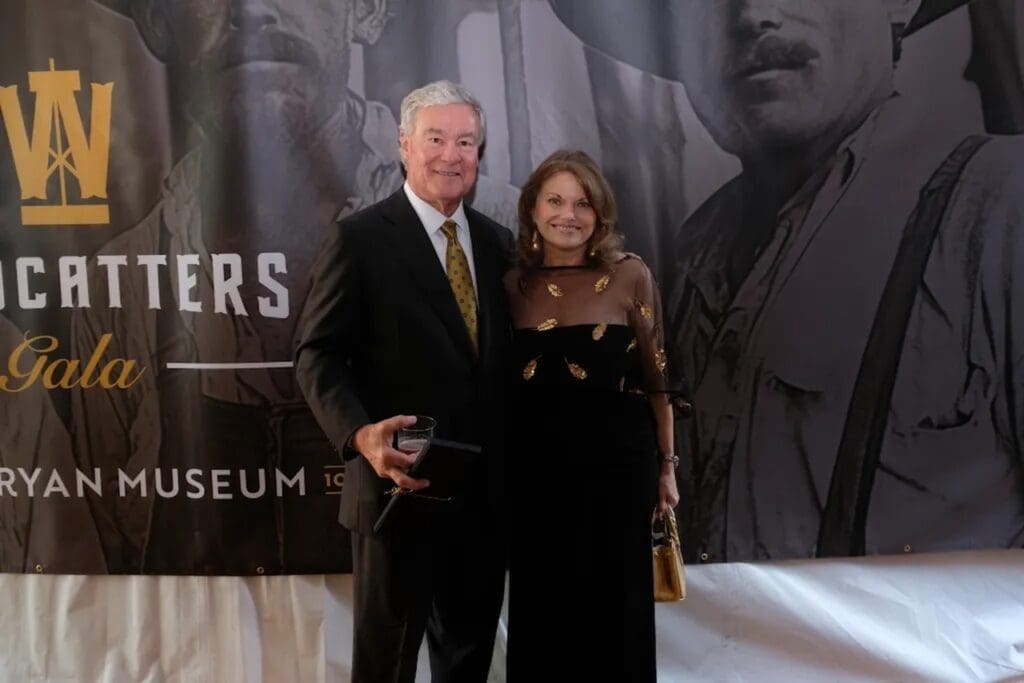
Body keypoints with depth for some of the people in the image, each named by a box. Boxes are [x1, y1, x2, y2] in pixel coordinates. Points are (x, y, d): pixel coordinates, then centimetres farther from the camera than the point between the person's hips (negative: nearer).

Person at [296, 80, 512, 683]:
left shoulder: (498, 242, 8)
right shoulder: (360, 238, -8)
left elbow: (503, 356, 12)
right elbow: (318, 357, -11)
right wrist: (361, 435, -27)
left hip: (485, 488, 5)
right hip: (401, 483, -5)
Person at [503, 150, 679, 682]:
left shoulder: (630, 276, -5)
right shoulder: (514, 283, 2)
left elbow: (655, 378, 0)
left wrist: (666, 465, 3)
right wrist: (498, 464, 6)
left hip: (616, 463, -2)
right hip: (535, 467, 3)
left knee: (613, 609, 9)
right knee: (542, 609, 14)